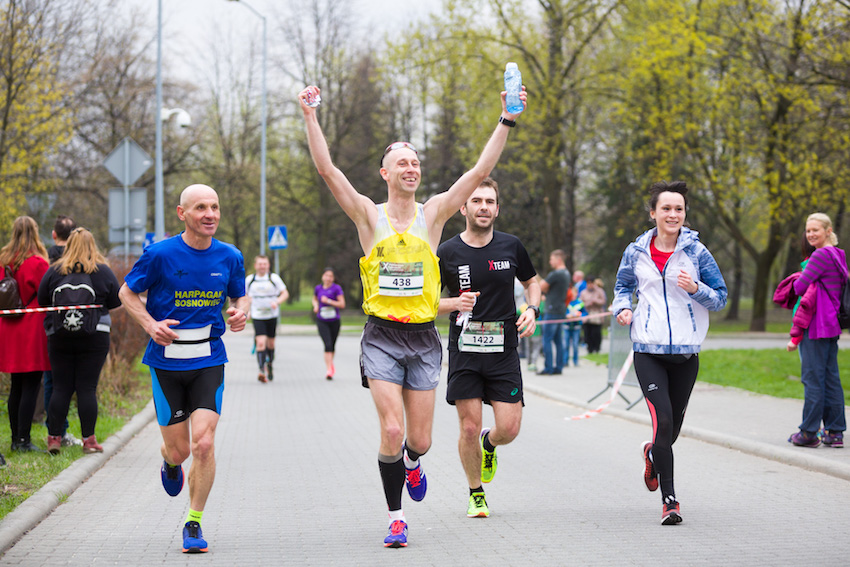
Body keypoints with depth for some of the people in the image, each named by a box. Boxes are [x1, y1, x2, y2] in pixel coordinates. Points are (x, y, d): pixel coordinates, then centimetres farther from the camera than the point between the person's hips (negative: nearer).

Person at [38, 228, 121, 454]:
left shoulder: (54, 271, 0)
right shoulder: (104, 272, -1)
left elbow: (41, 301, 4)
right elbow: (116, 302, 3)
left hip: (59, 338, 1)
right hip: (94, 338, -1)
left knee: (61, 387, 6)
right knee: (87, 388, 1)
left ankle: (54, 437, 4)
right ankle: (89, 439, 1)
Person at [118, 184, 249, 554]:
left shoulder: (230, 257, 1)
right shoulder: (159, 254, -8)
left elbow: (240, 297, 17)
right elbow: (127, 293, 3)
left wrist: (240, 312, -7)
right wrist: (151, 325, -13)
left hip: (209, 360, 1)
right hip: (167, 361, -1)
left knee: (203, 443, -13)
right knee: (179, 450, 3)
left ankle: (194, 523, 5)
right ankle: (169, 461, 45)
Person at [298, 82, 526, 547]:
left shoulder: (433, 213, 5)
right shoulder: (369, 215, 0)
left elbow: (480, 171, -1)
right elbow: (327, 169, -9)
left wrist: (507, 121, -7)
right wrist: (310, 116, -17)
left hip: (424, 338, 2)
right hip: (382, 337, -2)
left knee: (419, 439, 5)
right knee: (392, 431, -12)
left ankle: (411, 463, 42)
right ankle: (396, 518, 5)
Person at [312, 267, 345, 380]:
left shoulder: (336, 288, -5)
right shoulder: (318, 288, 5)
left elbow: (342, 304, -10)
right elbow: (314, 299, 25)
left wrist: (329, 301, -18)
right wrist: (316, 305, 4)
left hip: (334, 321, 0)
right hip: (322, 321, 0)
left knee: (332, 345, 14)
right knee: (328, 345, -16)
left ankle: (330, 363, 43)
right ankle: (329, 370, -18)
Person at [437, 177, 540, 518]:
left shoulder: (511, 246, 3)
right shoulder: (448, 253, -3)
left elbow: (531, 281, 20)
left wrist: (532, 310, 0)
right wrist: (455, 303, -16)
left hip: (504, 350, 2)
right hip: (464, 352, -2)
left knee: (509, 428, -5)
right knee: (469, 428, -4)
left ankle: (489, 444, 32)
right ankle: (476, 494, 17)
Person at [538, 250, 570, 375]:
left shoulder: (555, 274, -16)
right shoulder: (566, 274, 14)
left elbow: (542, 287, -16)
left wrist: (541, 282, 5)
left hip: (552, 310, -9)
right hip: (561, 310, 9)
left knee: (547, 340, -6)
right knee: (558, 340, 10)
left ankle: (548, 368, -7)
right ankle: (558, 367, 11)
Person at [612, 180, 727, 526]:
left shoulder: (696, 252, -1)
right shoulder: (636, 252, 2)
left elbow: (720, 296, 4)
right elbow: (623, 286, 19)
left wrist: (696, 288, -16)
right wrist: (622, 307, -1)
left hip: (686, 351, 1)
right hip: (648, 350, -1)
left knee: (673, 427, 12)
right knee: (662, 421, -16)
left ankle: (653, 453, 49)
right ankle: (669, 498, -8)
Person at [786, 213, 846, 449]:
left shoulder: (821, 255, -14)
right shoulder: (838, 255, 14)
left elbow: (800, 287, -16)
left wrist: (797, 283, 7)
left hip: (817, 323, -9)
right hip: (832, 323, 9)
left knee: (813, 376, -5)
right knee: (831, 376, 10)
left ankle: (809, 433, -1)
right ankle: (835, 432, 10)